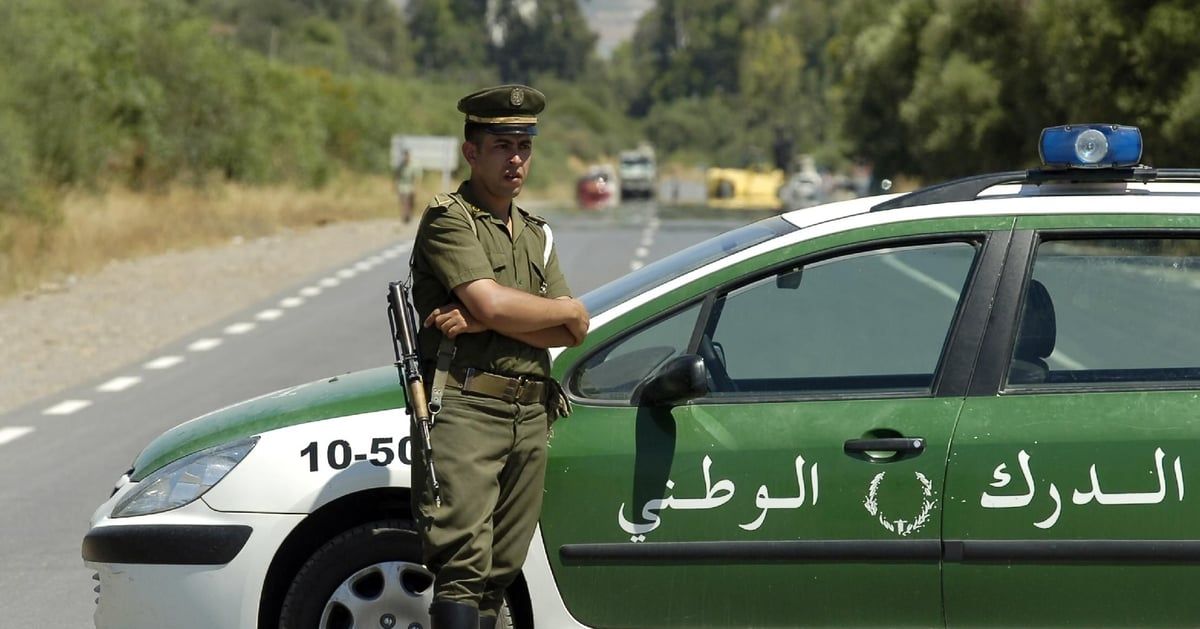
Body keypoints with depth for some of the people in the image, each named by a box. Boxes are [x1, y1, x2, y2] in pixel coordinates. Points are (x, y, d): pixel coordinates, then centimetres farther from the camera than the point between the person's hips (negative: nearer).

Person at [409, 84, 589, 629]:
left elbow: (572, 335, 8)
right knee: (464, 567, -15)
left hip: (530, 419, 7)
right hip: (463, 410, -7)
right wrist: (567, 310, 1)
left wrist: (484, 321, -8)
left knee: (498, 574, 5)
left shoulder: (536, 235, 21)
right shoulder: (447, 221, -2)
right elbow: (493, 302, -17)